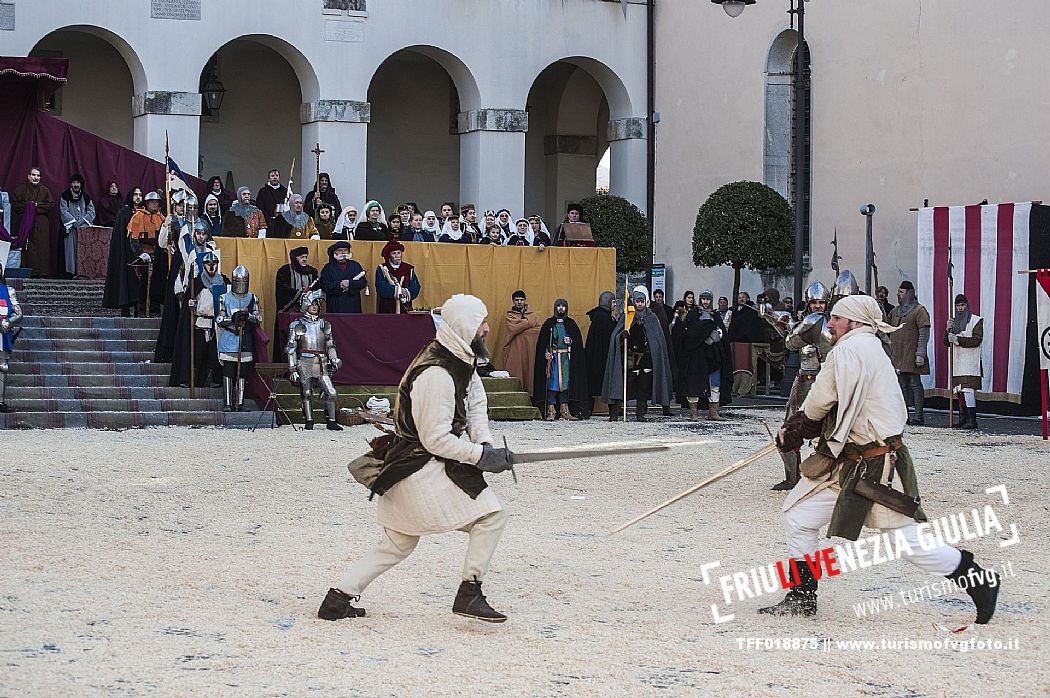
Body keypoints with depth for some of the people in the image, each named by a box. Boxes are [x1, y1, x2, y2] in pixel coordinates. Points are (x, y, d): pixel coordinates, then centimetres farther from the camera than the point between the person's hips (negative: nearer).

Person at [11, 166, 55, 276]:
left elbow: (51, 205, 2)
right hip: (24, 223, -1)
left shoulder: (45, 190, 10)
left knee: (42, 248, -5)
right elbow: (14, 204, 2)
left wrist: (37, 206, -9)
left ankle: (41, 271, -6)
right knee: (27, 248, -7)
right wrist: (27, 205, -11)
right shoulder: (20, 189, 7)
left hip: (41, 225, 1)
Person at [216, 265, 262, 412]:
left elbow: (258, 318, 3)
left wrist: (247, 316, -17)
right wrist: (233, 318, -17)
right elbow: (219, 319, 0)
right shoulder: (224, 298, 5)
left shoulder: (252, 298, 11)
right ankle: (227, 403, -2)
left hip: (245, 342, 2)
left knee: (242, 373, 4)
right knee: (228, 373, -4)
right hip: (228, 341, -2)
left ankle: (240, 403, 9)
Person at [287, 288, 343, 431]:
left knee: (331, 392, -6)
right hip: (305, 363, -3)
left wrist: (334, 360, 8)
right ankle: (309, 421, 12)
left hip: (321, 364, 3)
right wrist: (292, 368, -3)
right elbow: (291, 349, 2)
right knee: (306, 393, 2)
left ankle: (331, 421, 2)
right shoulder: (297, 325, 3)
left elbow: (330, 345, 21)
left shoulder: (324, 324, 14)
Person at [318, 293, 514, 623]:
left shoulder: (461, 361, 7)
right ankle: (469, 594, -2)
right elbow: (436, 439, -23)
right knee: (491, 516, -8)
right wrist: (481, 455, -19)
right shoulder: (436, 374, -24)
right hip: (424, 468, -10)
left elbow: (476, 406, 9)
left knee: (396, 545, 17)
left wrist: (485, 443, -9)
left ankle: (338, 599, 19)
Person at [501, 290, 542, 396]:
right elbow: (512, 329, -10)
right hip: (515, 352, -2)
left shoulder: (533, 315, 14)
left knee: (529, 374, -4)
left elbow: (539, 330, 1)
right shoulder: (509, 316, 9)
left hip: (530, 351, 2)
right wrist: (528, 323, -3)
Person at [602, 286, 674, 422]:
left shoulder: (652, 318, 8)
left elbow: (658, 340, 10)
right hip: (630, 357, -2)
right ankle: (615, 412, -7)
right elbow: (615, 336, 2)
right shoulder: (627, 316, 5)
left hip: (646, 358, 2)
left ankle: (641, 413, 10)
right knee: (624, 385, -8)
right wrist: (623, 334, -20)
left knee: (644, 387, 2)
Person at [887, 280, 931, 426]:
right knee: (902, 385, 9)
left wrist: (920, 354, -17)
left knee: (915, 384, -7)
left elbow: (924, 333, -12)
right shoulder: (896, 311, 17)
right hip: (898, 356, 7)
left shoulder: (919, 310, -6)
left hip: (912, 355, -7)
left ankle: (918, 416, -7)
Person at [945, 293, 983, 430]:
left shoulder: (976, 320, -1)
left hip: (970, 362, -7)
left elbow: (977, 339, -12)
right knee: (959, 391, 6)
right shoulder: (954, 321, 18)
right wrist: (948, 330, -3)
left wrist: (958, 340, -16)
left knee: (968, 389, -15)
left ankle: (972, 420, -16)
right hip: (957, 362, 7)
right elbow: (946, 343, 15)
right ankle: (963, 419, 10)